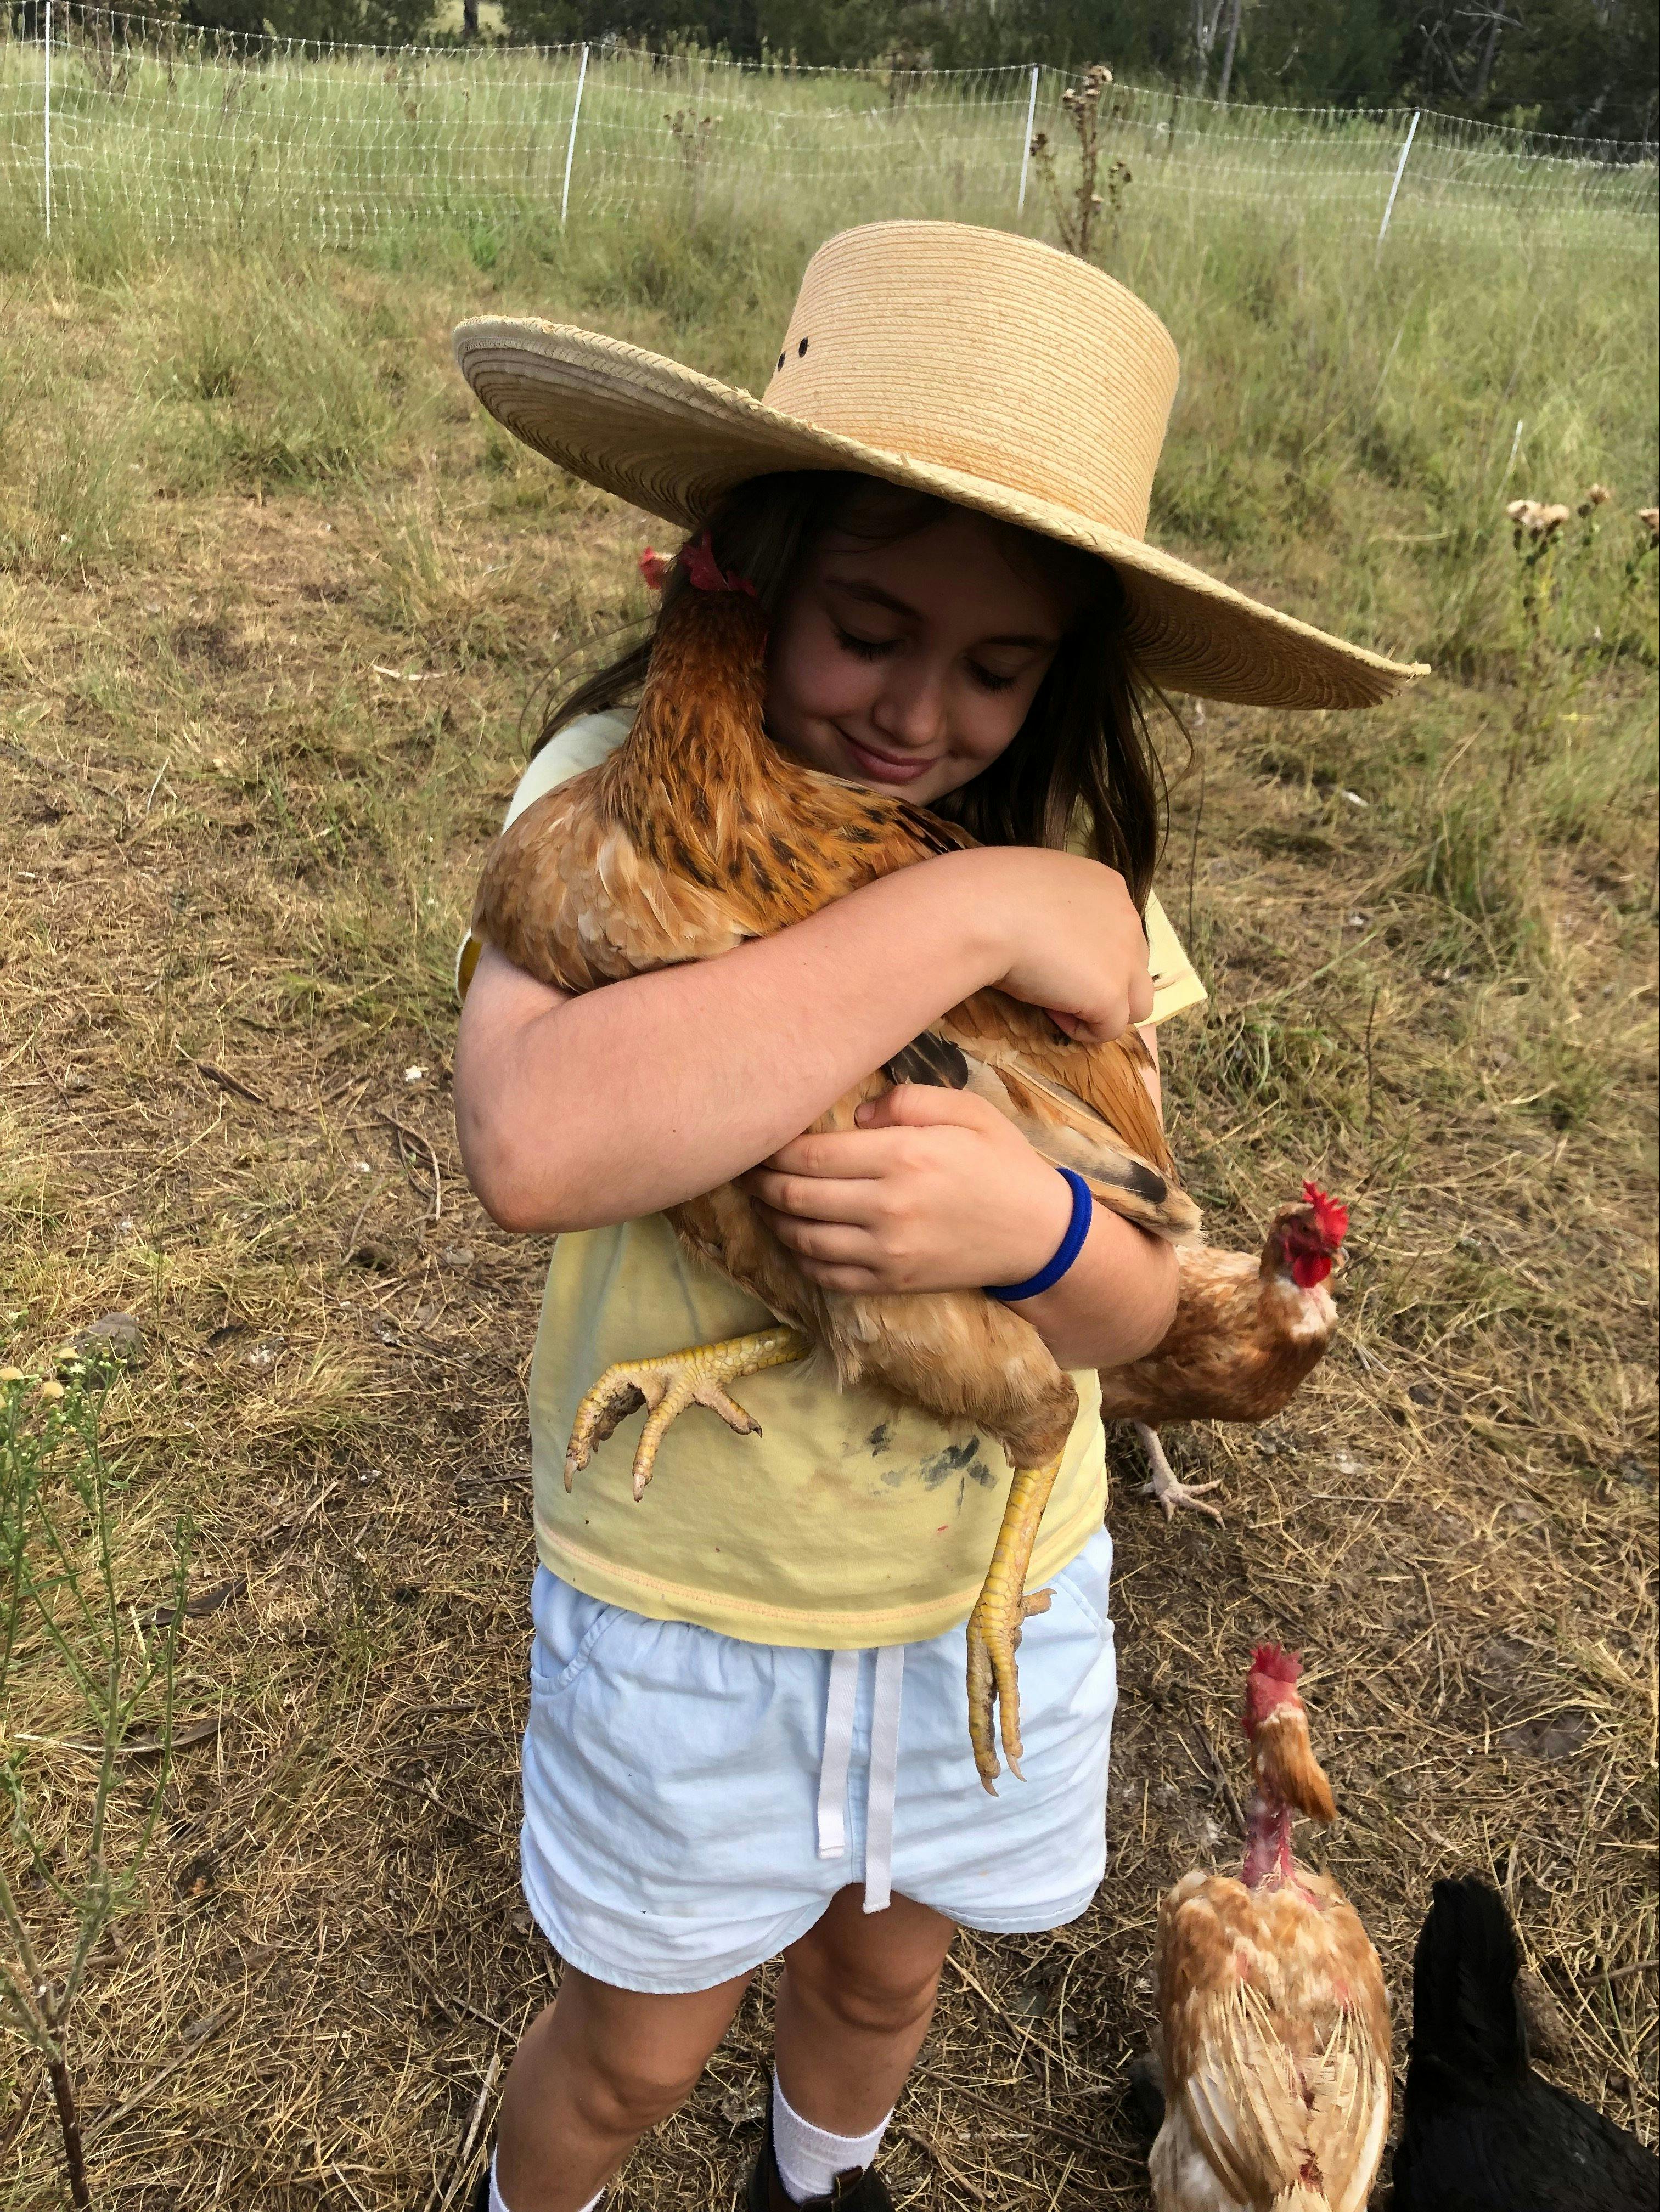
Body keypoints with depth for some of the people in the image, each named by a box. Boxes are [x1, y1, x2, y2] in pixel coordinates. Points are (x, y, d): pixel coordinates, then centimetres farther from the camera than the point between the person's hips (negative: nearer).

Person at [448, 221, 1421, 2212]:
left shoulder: (1069, 838, -10)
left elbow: (1140, 1311, -9)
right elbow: (535, 1143, -41)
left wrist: (1034, 1226, -33)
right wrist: (955, 916, -36)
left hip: (1000, 1585, 4)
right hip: (693, 1606, -3)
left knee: (881, 1973, 29)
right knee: (642, 2047, 21)